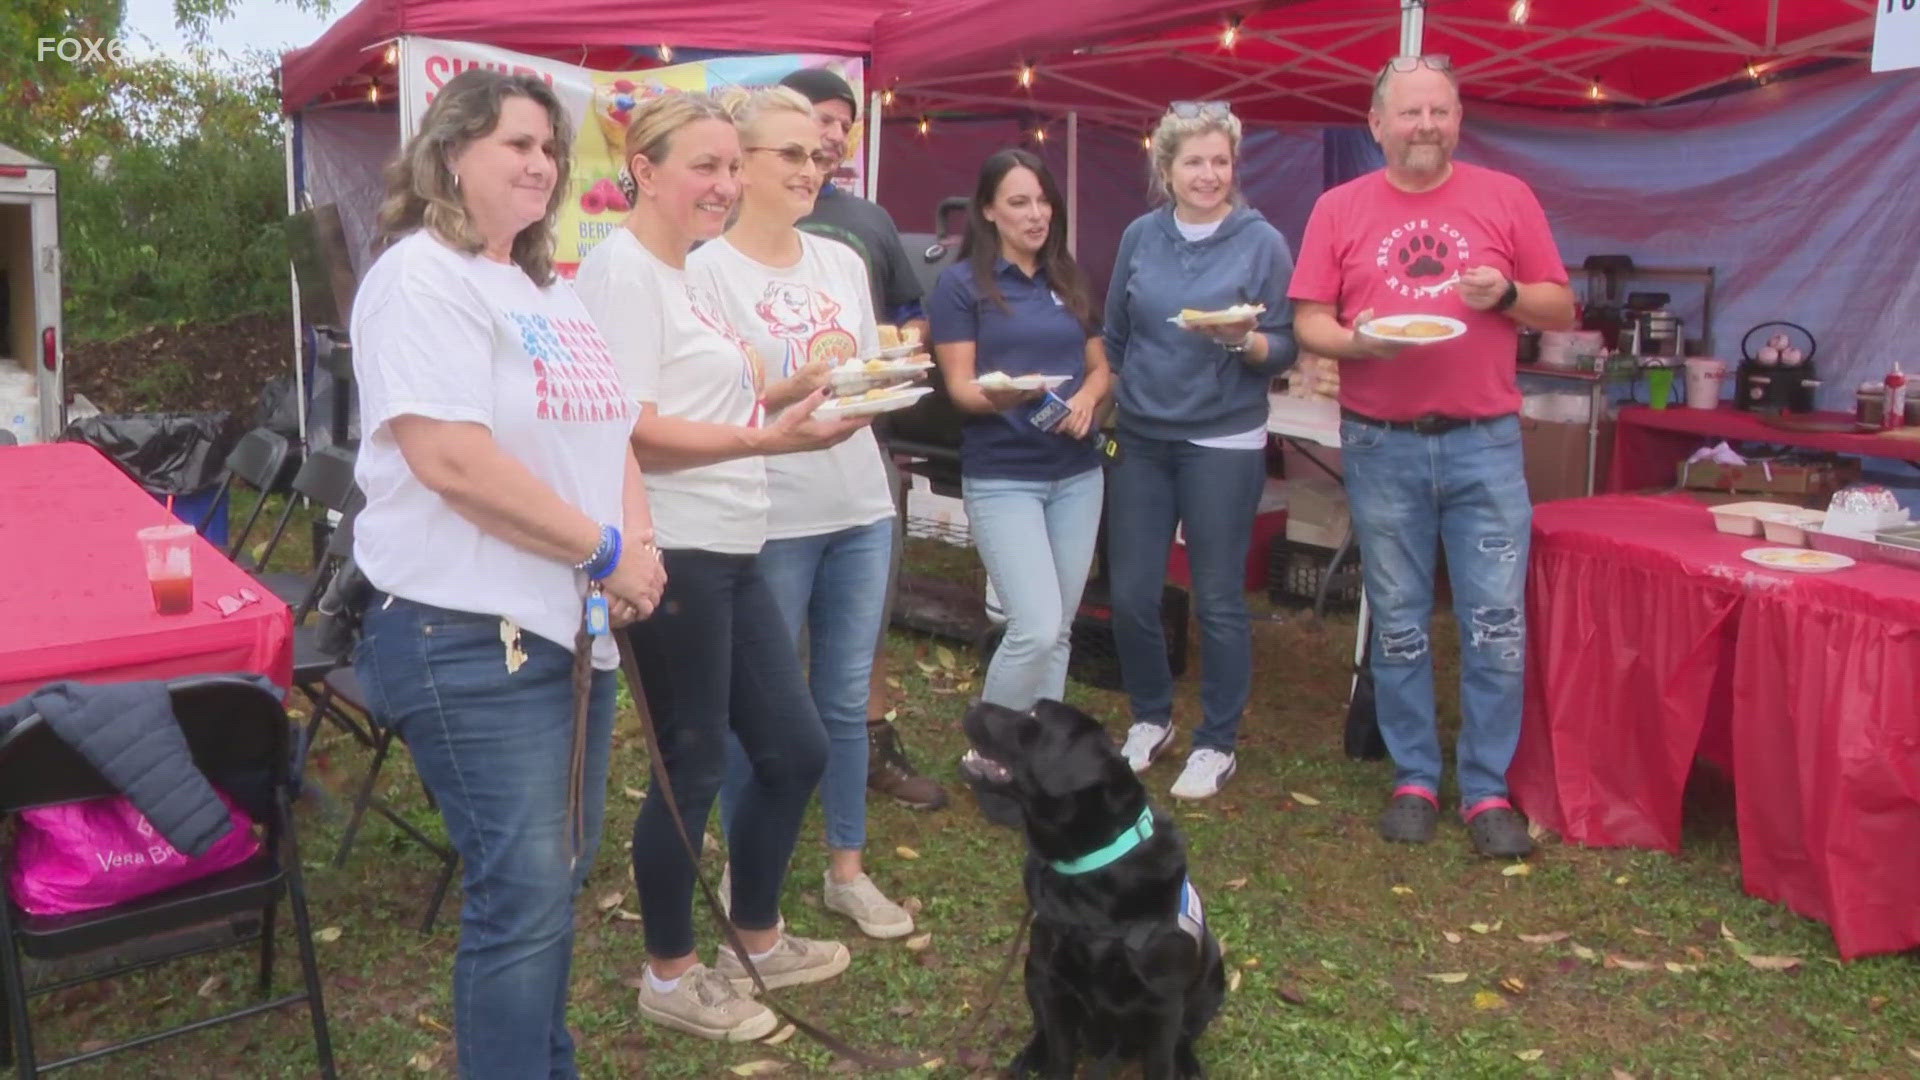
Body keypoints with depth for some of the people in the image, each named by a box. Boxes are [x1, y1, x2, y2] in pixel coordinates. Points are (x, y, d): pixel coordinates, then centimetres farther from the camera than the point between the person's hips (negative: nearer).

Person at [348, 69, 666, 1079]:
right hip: (470, 634, -9)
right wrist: (606, 550, -16)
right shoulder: (421, 277, -11)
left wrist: (639, 540, -3)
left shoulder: (549, 291, 17)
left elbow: (609, 432, 17)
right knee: (524, 893, -5)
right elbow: (453, 461, -22)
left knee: (559, 875, 17)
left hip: (571, 621, 9)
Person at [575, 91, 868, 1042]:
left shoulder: (686, 275, 17)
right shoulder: (622, 270, -13)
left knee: (796, 748, 15)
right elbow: (633, 431, -21)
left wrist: (796, 388, 24)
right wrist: (768, 441, -28)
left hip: (728, 554, 10)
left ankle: (757, 938, 34)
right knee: (692, 768, 3)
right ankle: (670, 977, 23)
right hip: (672, 558, -10)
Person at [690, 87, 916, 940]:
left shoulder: (842, 262, 11)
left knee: (846, 700, 14)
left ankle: (847, 869, 28)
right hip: (769, 521, -5)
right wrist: (797, 389, -23)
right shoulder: (706, 272, -7)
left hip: (861, 513, 5)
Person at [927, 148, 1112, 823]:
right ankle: (986, 761, 7)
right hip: (1002, 479, -6)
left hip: (1077, 475, 6)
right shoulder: (962, 284, -4)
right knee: (1035, 630, -14)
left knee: (1059, 632, 7)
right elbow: (959, 387, -9)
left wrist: (1087, 397, -7)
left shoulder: (1069, 281, 13)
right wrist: (997, 396, -31)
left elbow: (1101, 367, 15)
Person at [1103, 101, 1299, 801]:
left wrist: (1242, 340, -22)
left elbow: (1283, 349, -4)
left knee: (1219, 601, 3)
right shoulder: (1141, 237, 6)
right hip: (1141, 438, 3)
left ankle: (1218, 744, 19)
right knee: (1130, 595, 5)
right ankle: (1150, 718, 29)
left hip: (1223, 443, -3)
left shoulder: (1262, 243, -3)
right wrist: (1109, 406, 14)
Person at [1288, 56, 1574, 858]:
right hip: (1381, 446, 0)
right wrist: (1356, 342, -19)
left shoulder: (1506, 198, 4)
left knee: (1497, 623, 0)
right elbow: (1309, 322, 1)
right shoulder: (1339, 209, 4)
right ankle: (1414, 779, 21)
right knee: (1398, 624, 8)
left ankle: (1488, 790, 12)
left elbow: (1562, 309, 7)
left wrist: (1506, 295, -13)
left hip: (1485, 442, 0)